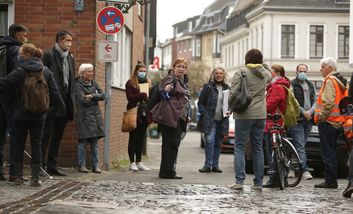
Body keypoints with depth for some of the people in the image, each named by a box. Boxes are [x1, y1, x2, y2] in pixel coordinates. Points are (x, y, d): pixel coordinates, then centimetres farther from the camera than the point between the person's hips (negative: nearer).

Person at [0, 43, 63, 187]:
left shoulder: (20, 72, -12)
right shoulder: (46, 71, 1)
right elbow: (54, 92, 3)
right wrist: (62, 106, 15)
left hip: (21, 114, -3)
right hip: (39, 115, 3)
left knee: (19, 144, 10)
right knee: (36, 144, 7)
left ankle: (18, 176, 12)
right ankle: (35, 178, 3)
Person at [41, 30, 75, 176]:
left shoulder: (70, 58, 16)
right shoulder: (49, 55, -6)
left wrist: (72, 100, 11)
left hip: (65, 102, 7)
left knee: (58, 136, 9)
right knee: (46, 134, -5)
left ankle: (52, 167, 14)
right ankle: (40, 164, -2)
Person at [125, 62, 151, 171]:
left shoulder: (147, 83, 16)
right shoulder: (130, 83, -1)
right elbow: (130, 97, -12)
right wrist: (142, 95, -19)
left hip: (144, 114, 5)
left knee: (141, 138, 8)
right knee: (133, 138, -1)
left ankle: (138, 162, 13)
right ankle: (132, 162, 2)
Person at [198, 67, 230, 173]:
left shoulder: (226, 88, 11)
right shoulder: (208, 87, 1)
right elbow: (200, 103, 2)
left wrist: (229, 112, -1)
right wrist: (205, 114, -9)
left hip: (222, 120, 4)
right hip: (210, 119, -4)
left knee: (218, 143, 8)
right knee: (210, 141, -14)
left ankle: (215, 165, 14)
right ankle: (208, 165, -10)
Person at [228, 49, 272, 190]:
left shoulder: (241, 72, -8)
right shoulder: (265, 74, 8)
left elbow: (233, 92, -12)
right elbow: (270, 78, 32)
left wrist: (231, 107, 3)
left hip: (244, 115, -4)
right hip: (261, 115, 4)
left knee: (239, 148, 0)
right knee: (258, 148, 10)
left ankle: (239, 181, -9)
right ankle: (258, 182, 10)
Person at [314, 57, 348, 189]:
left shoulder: (330, 80, -12)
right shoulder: (341, 82, 17)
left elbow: (328, 102, -22)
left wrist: (320, 117, -14)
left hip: (327, 121, -9)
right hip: (338, 122, 9)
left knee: (328, 152, -6)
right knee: (331, 152, 14)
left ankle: (330, 180, -6)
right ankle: (332, 179, 17)